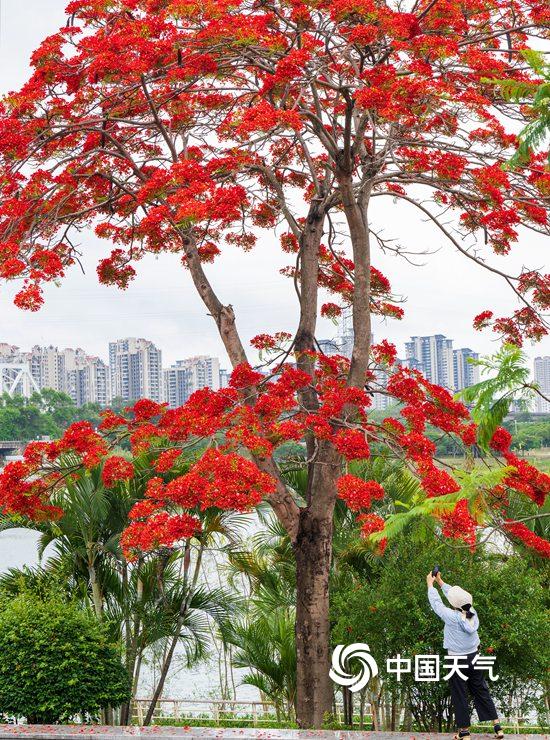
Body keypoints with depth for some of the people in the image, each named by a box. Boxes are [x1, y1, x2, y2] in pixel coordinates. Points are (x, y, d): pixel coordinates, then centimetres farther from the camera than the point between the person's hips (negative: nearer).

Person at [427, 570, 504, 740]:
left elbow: (436, 603, -10)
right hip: (473, 657, 5)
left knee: (459, 696, 6)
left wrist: (430, 584, 6)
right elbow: (457, 595, 7)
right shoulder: (472, 613, -6)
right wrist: (440, 582, 18)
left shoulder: (452, 617, -22)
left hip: (457, 660, -5)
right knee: (481, 691, 13)